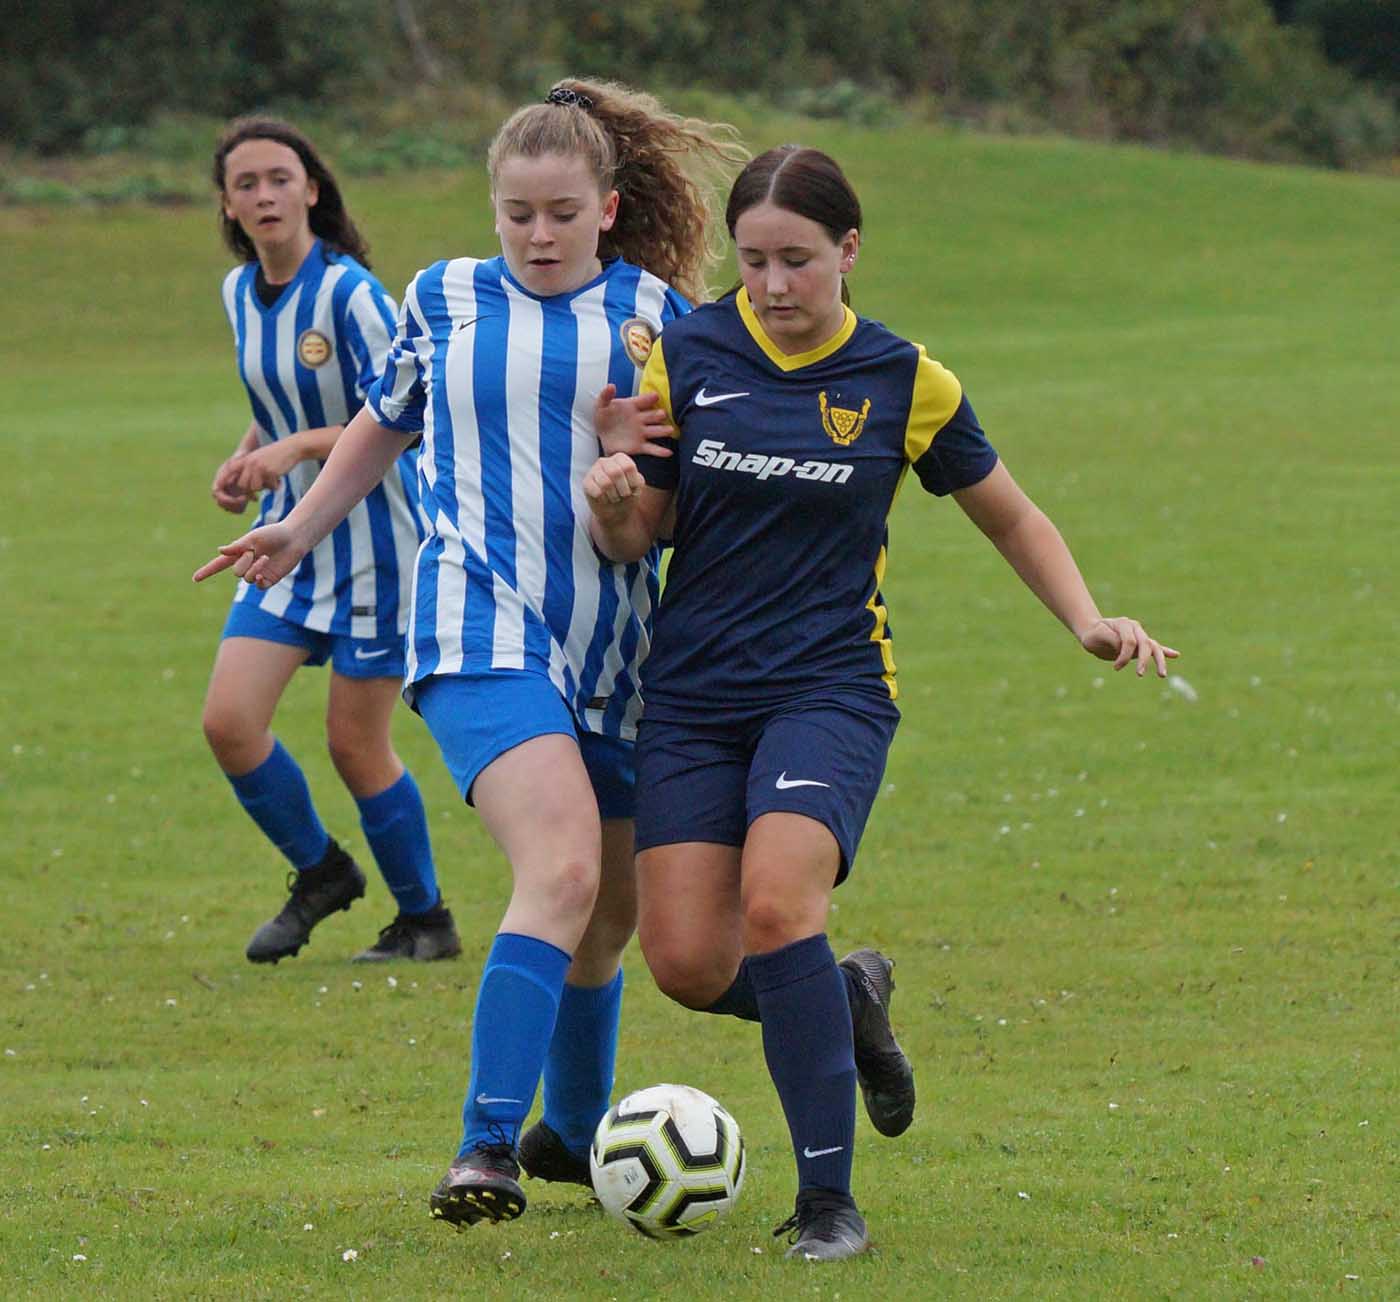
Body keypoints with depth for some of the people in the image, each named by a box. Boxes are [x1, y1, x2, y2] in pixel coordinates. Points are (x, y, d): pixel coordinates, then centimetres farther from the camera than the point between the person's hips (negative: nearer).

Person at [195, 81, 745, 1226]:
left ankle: (571, 1132, 37)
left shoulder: (656, 313, 5)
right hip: (479, 626, -3)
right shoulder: (443, 301, 7)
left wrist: (644, 449, -15)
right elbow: (388, 423, 25)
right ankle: (487, 1150, -27)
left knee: (611, 914, 13)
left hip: (613, 639, 3)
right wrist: (300, 530, 31)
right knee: (563, 869, -25)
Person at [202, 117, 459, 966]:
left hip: (375, 538, -6)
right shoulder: (240, 292, 5)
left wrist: (300, 447, -30)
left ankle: (427, 919, 18)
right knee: (229, 721, -6)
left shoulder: (349, 292, -17)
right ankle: (319, 874, 18)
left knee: (355, 743, -2)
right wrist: (246, 464, 2)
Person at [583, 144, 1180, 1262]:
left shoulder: (905, 383, 0)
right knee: (688, 963, -10)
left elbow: (1010, 516, 14)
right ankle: (846, 1001, 25)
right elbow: (639, 535, 7)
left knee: (776, 905, -27)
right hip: (693, 695, 3)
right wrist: (614, 509, -17)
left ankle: (828, 1199, -17)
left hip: (832, 687, -2)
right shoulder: (686, 355, 2)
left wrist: (1088, 620, -1)